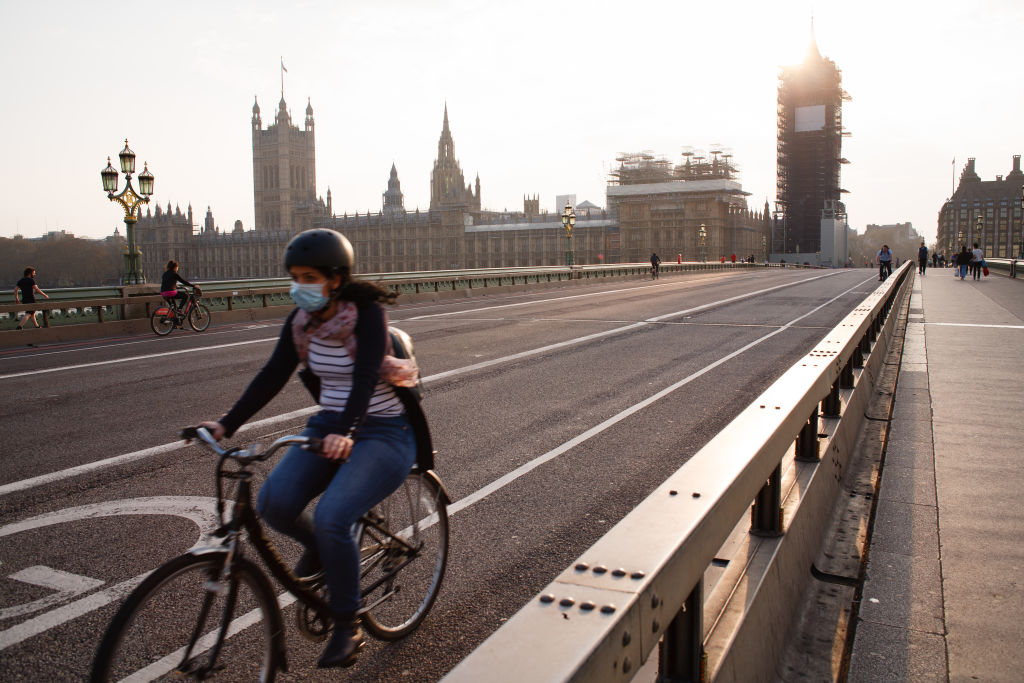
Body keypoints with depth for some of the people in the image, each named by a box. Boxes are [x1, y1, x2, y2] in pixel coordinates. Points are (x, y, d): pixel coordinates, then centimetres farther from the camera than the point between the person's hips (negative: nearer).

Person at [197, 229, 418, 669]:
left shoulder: (367, 315, -16)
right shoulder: (301, 321, 2)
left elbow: (364, 378, -29)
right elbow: (272, 377, -1)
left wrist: (346, 433, -45)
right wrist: (226, 424, -11)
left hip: (383, 433, -6)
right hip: (327, 428, 6)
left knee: (331, 518, -27)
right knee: (273, 504, -19)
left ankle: (348, 625, -3)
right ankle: (319, 548, 17)